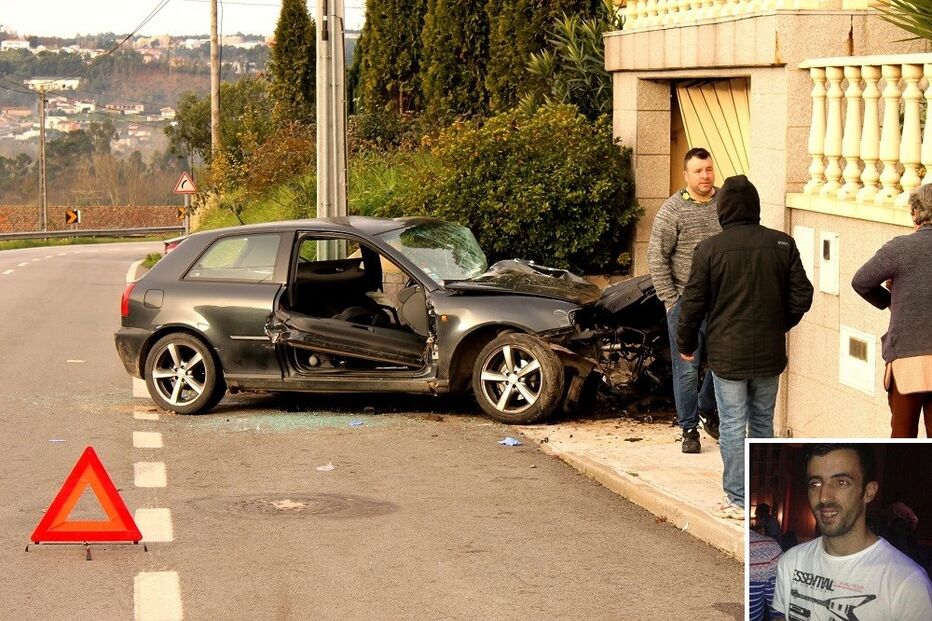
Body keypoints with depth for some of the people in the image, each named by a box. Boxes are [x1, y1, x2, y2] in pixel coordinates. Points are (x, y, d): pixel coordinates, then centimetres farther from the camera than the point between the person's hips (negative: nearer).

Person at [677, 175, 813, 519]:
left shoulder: (710, 249, -11)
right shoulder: (782, 244, -2)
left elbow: (694, 303, -7)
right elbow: (802, 296, 1)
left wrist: (686, 343, 8)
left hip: (727, 353, -3)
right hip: (769, 352, 3)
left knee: (733, 426, 4)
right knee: (762, 423, 16)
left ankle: (739, 500, 7)